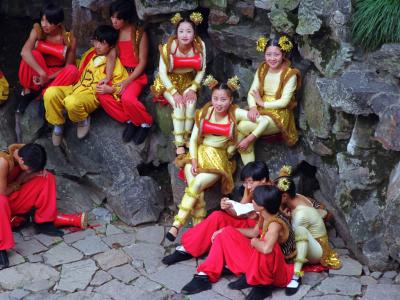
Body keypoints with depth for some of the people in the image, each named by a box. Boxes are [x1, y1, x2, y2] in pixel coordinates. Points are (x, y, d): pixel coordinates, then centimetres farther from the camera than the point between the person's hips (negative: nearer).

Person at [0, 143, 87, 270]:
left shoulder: (24, 152, -9)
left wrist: (37, 172, -15)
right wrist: (17, 184, -12)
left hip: (14, 199, 7)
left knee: (47, 178, -6)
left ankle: (43, 222, -2)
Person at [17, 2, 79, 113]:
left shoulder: (69, 39, -16)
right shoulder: (37, 30, -14)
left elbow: (68, 67, -10)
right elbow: (24, 52, -31)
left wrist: (48, 78, -23)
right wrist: (42, 73, -39)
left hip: (56, 75, 0)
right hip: (38, 74, 0)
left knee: (73, 70, -30)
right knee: (33, 54, -30)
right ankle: (27, 92, -13)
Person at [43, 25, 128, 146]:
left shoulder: (114, 62, 0)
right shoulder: (90, 54, 18)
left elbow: (122, 85, -4)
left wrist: (109, 89, -20)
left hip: (92, 95, -6)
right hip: (76, 88, 6)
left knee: (72, 102, -40)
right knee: (50, 93, -22)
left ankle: (83, 121, -5)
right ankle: (58, 125, -2)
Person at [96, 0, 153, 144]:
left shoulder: (140, 33, -10)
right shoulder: (114, 32, 5)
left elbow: (142, 62, -10)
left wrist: (127, 81, -19)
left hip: (135, 75, -5)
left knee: (127, 98, -33)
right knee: (102, 95, -21)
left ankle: (146, 122, -3)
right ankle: (130, 120, -3)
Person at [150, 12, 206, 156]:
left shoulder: (199, 45, -17)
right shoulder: (169, 47, -24)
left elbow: (201, 70, -6)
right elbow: (162, 72, -18)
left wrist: (193, 89, -18)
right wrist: (174, 93, -25)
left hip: (188, 81, 2)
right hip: (169, 82, -2)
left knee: (191, 103, -27)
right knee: (179, 105, -26)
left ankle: (186, 138, -11)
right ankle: (179, 144, -20)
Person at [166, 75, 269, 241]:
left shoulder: (236, 113, -4)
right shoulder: (204, 113, 1)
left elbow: (264, 121, -6)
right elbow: (193, 139, 2)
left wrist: (248, 139, -10)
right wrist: (194, 161, -10)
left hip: (218, 158, -2)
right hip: (199, 154, 2)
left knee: (196, 185, -27)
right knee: (197, 191, -26)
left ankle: (177, 225, -25)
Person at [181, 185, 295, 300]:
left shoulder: (275, 224, -31)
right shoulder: (265, 215, -5)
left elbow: (266, 248, -50)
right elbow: (254, 232, 14)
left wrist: (254, 242, -26)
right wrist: (226, 230, 8)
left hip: (278, 270, -9)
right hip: (260, 260, 9)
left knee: (267, 251, -44)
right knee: (226, 234, 5)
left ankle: (262, 284, -16)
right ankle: (204, 276, 4)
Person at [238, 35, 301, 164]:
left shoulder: (290, 75, -10)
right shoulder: (262, 69, 7)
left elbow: (284, 102, -15)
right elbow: (252, 92, 1)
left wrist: (262, 103, -11)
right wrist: (253, 108, -19)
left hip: (279, 116, -6)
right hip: (260, 111, 6)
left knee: (243, 126, -28)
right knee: (238, 123, -24)